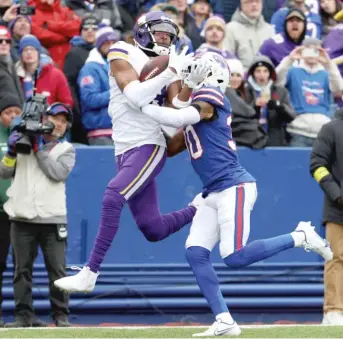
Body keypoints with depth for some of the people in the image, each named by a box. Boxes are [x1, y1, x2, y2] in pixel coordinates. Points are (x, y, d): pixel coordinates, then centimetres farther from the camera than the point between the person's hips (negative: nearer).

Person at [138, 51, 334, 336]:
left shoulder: (208, 101, -10)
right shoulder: (196, 105, 18)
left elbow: (179, 118, -30)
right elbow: (171, 148, 21)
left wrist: (143, 107, -17)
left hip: (235, 188, -9)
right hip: (213, 193, 9)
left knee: (235, 258, -16)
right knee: (196, 253, -4)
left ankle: (300, 237, 0)